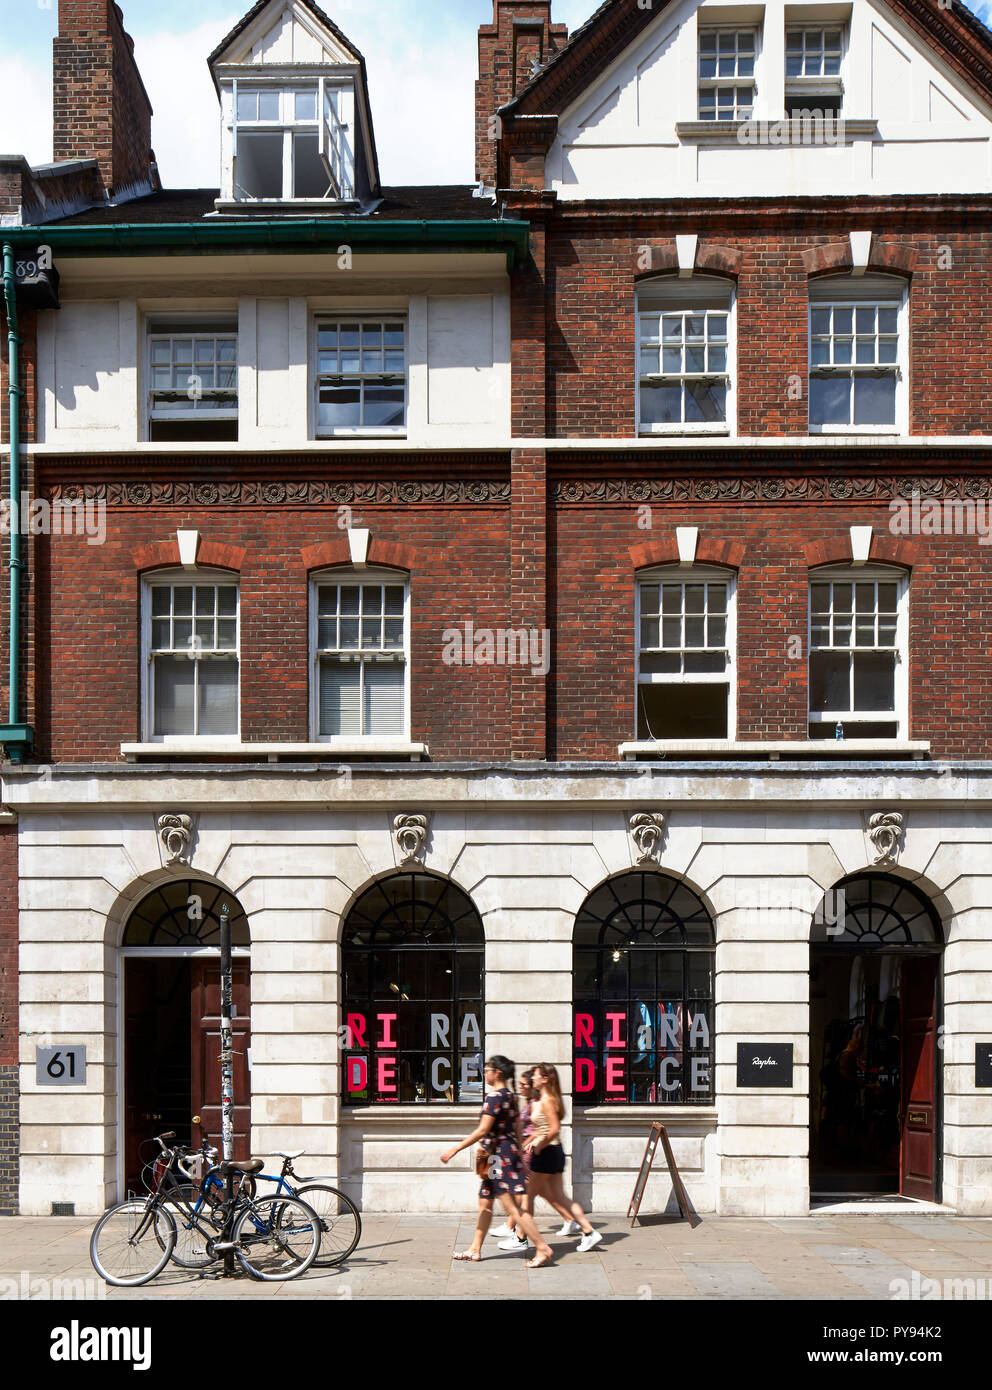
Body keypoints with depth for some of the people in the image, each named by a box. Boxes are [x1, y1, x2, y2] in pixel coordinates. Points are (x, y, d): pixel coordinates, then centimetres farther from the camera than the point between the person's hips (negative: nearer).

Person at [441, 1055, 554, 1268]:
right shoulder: (511, 1097, 12)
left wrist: (454, 1150, -17)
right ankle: (475, 1249, 23)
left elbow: (482, 1131, -21)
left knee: (512, 1207, -10)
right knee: (484, 1202, 16)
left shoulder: (495, 1097, -16)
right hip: (510, 1153, 10)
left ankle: (543, 1248, -11)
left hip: (500, 1155, -10)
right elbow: (517, 1129, 17)